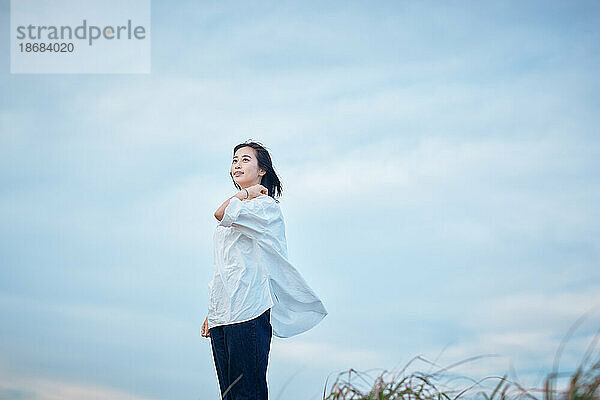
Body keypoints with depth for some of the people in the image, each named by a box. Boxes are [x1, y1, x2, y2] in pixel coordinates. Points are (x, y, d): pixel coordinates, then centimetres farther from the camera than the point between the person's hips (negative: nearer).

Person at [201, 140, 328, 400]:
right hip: (220, 315, 8)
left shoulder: (266, 206, -3)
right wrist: (211, 313, 20)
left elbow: (222, 214, -21)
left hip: (248, 312, -8)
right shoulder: (236, 210, 23)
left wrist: (246, 193, -3)